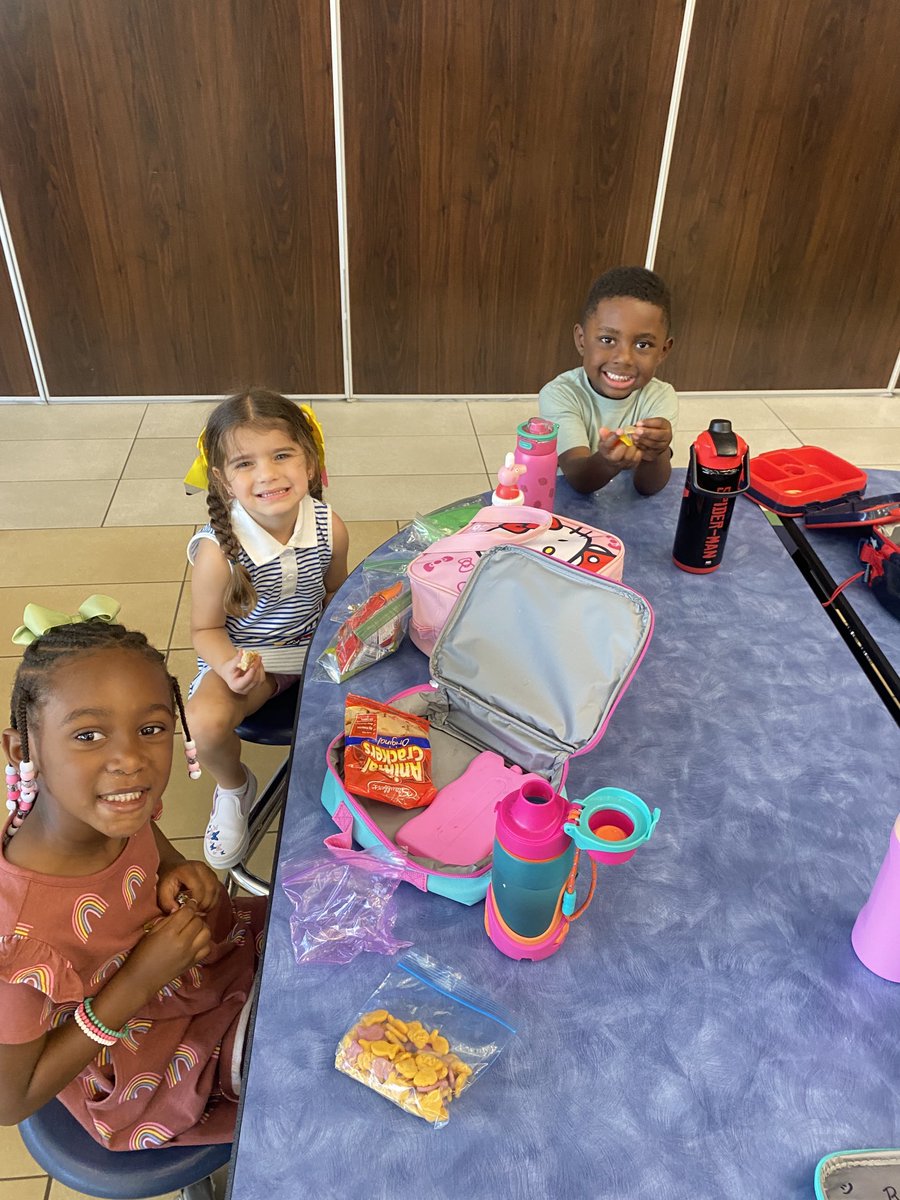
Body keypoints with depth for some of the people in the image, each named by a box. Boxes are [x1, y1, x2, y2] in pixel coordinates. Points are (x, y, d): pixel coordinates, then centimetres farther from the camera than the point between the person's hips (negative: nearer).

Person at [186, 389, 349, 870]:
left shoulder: (329, 528, -14)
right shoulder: (218, 550, -25)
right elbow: (206, 629, -10)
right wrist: (229, 667, -30)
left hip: (315, 643, 3)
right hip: (245, 655, -3)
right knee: (207, 721, -29)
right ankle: (233, 787, 9)